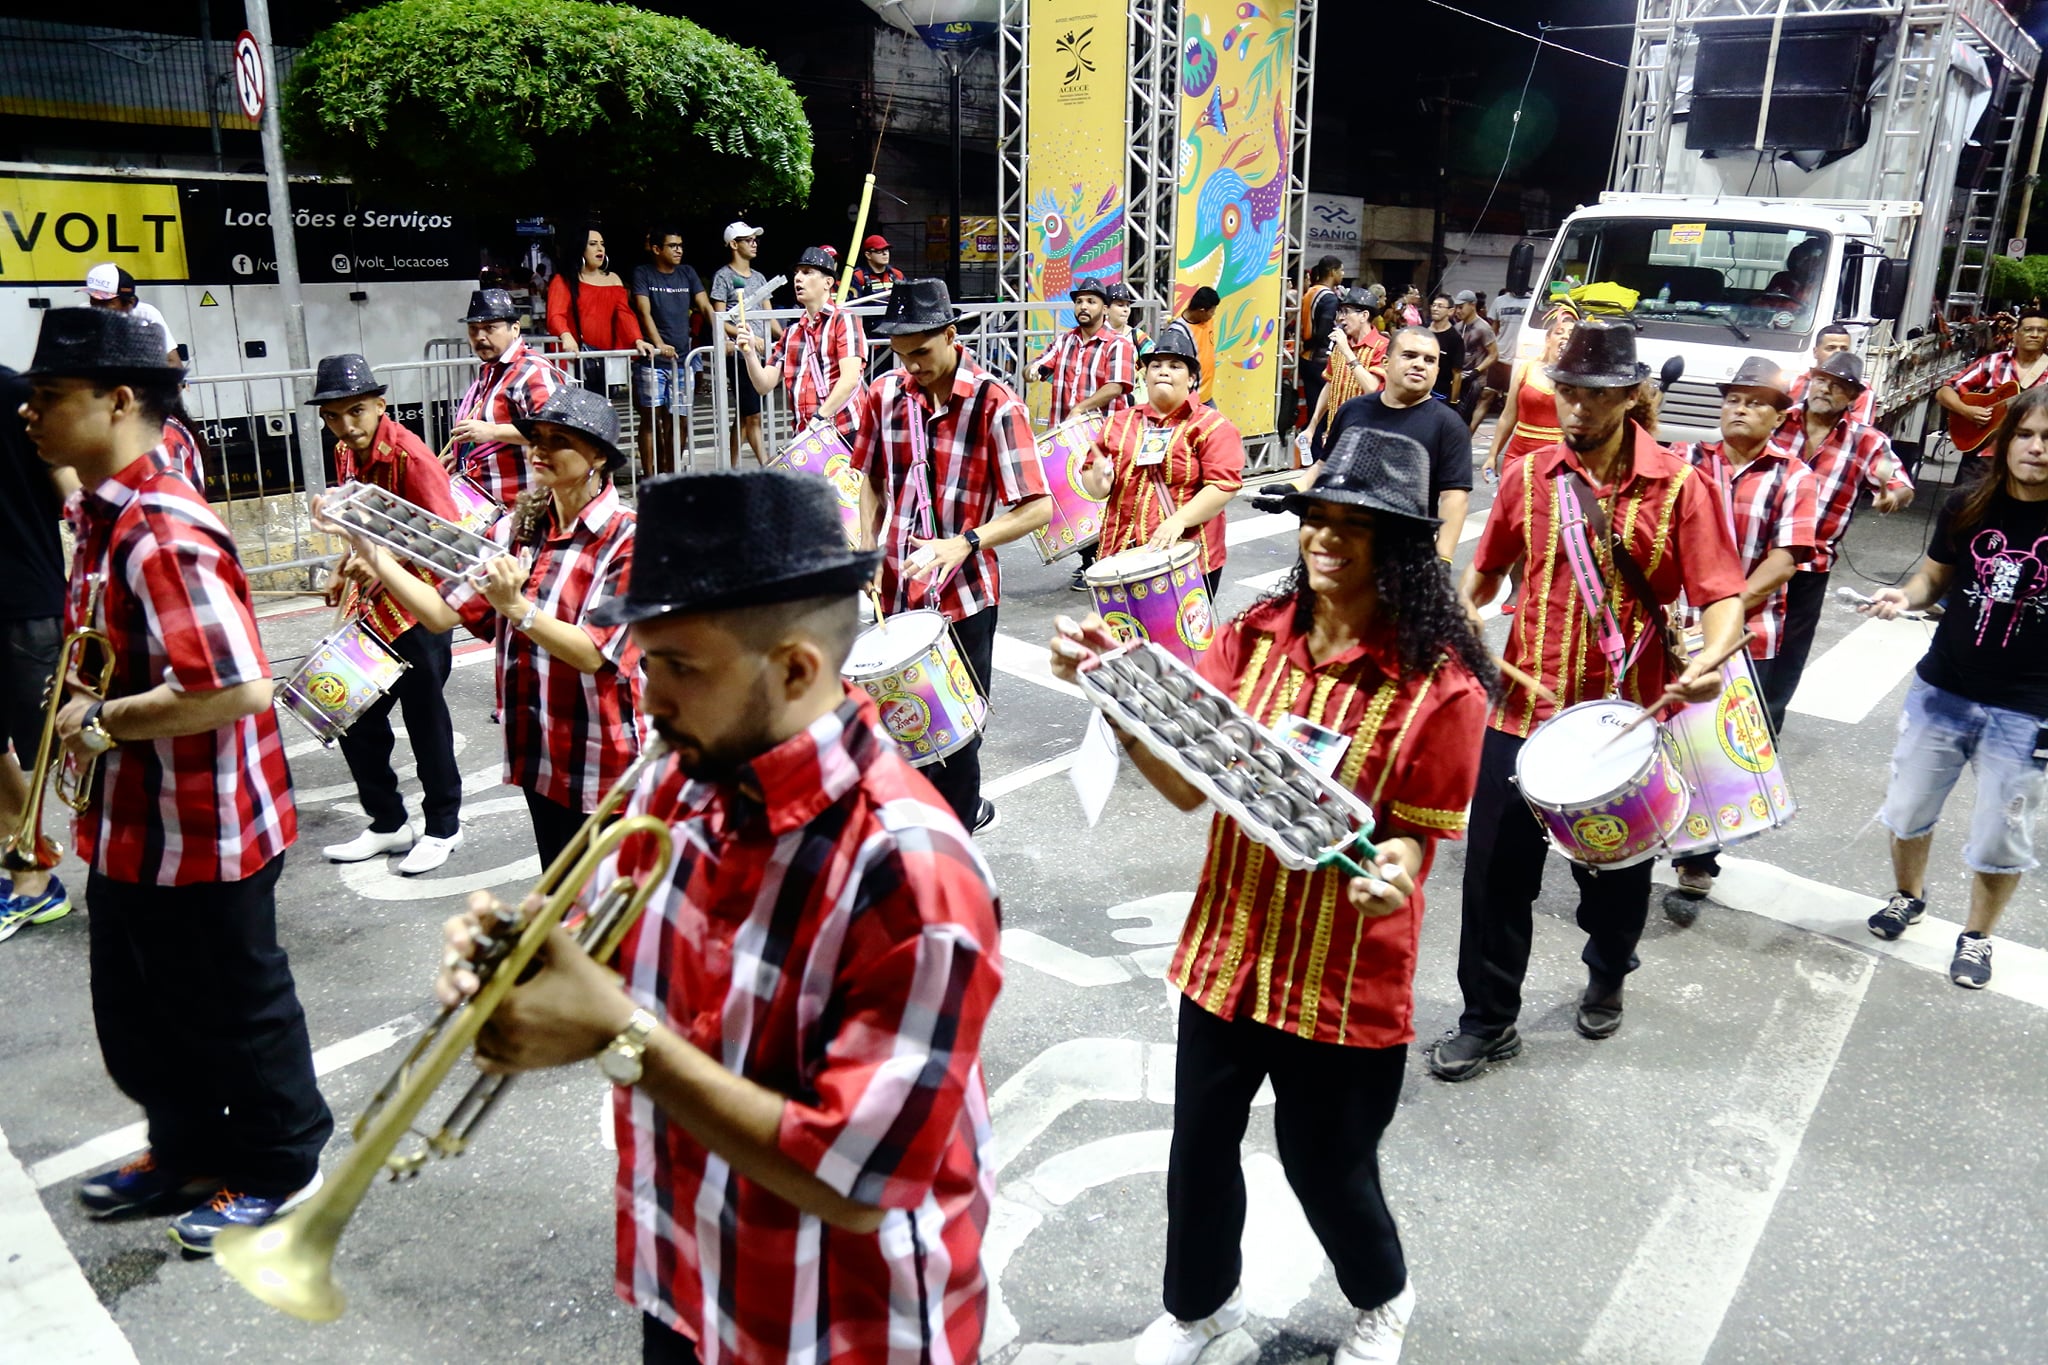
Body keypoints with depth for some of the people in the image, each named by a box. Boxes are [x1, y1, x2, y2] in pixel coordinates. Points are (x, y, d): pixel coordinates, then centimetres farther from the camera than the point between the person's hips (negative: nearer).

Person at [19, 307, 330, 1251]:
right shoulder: (98, 517, 6)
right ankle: (189, 1153, 44)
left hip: (201, 831, -10)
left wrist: (102, 722, -23)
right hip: (128, 826, 10)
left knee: (235, 1010, 9)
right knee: (136, 1017, 24)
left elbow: (239, 687, -34)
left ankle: (279, 1170, 30)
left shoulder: (162, 533, -26)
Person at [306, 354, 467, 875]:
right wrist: (349, 574, 11)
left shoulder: (408, 454, -19)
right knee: (356, 719, 13)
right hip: (371, 607, 8)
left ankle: (443, 828, 21)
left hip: (417, 611, -8)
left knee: (425, 721, 4)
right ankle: (388, 824, 28)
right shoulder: (346, 454, 6)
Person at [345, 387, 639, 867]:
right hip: (539, 754, 6)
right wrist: (371, 552, -9)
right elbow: (444, 611, -2)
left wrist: (515, 607, -31)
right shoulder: (520, 528, 4)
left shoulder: (626, 538, -14)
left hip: (601, 760, -6)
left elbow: (593, 654, -20)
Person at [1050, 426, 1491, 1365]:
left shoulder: (1441, 683, -16)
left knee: (1323, 1163, 15)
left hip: (1346, 975, -4)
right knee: (1200, 1145, 19)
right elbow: (1187, 783, -6)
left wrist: (1392, 870, -33)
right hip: (1227, 947, 4)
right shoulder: (1254, 635, -4)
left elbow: (1417, 836, -10)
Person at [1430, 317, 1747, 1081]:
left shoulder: (1679, 487, -9)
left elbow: (1722, 595, -14)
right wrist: (1466, 607, -6)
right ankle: (1488, 1021, 22)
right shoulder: (1528, 477, 0)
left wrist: (1711, 658, -33)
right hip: (1526, 706, 2)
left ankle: (1607, 980, 48)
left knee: (1615, 870, 18)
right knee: (1497, 870, 5)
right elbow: (1488, 569, 13)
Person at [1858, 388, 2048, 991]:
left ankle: (1977, 934, 33)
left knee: (1999, 840, 9)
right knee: (1906, 811, 17)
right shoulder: (1967, 505, -4)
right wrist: (1905, 596, -12)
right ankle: (1908, 896, 43)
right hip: (1941, 692, 3)